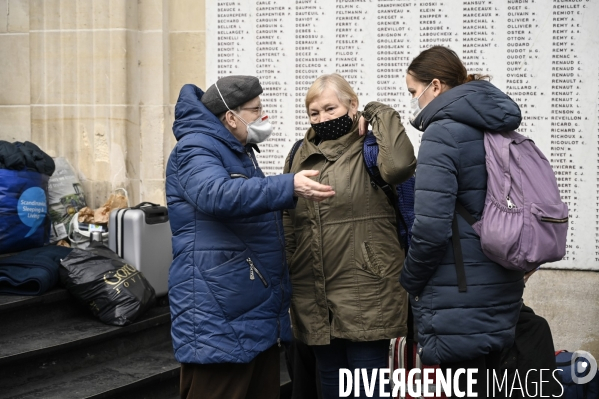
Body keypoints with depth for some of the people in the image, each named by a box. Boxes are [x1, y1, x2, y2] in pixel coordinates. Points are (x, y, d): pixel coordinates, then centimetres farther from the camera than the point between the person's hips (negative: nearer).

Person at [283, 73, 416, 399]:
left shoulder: (370, 150, -4)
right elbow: (287, 224, 18)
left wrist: (380, 115, -15)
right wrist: (285, 276, 14)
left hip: (366, 294, -6)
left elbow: (400, 165, -29)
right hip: (313, 296, 6)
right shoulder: (300, 156, 12)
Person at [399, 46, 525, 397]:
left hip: (459, 299, -8)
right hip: (502, 291, 8)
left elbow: (431, 227, -20)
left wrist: (411, 282, -5)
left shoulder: (443, 133, -13)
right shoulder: (497, 128, 13)